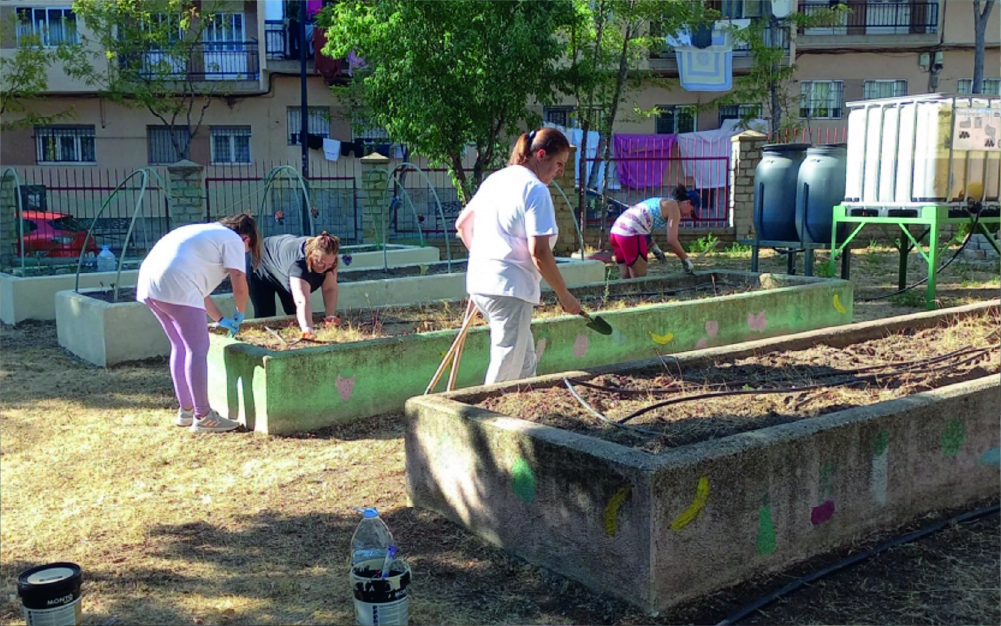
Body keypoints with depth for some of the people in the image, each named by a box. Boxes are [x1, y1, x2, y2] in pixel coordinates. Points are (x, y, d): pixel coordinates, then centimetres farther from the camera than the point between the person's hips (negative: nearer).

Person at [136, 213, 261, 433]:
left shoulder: (208, 233, 32)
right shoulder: (233, 240, 6)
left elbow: (199, 284, 34)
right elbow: (240, 286, -3)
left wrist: (221, 319, 35)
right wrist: (240, 314, 16)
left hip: (149, 284, 10)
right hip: (175, 286, -10)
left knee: (180, 347, 18)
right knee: (198, 349, -3)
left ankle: (186, 410, 25)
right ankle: (202, 417, 0)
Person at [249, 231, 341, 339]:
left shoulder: (328, 259, -30)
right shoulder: (299, 262, -49)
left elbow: (330, 289, -23)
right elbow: (302, 301, -61)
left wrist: (330, 316, -35)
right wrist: (307, 330, -72)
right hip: (261, 272, -6)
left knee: (294, 315, 1)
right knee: (265, 318, -11)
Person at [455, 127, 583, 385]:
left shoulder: (495, 179, 15)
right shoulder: (535, 189, -11)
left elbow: (462, 224, 22)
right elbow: (539, 251, -17)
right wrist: (564, 296, -9)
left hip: (478, 281, 9)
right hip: (509, 287, -9)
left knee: (525, 362, 20)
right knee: (506, 373, -3)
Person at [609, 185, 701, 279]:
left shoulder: (662, 202, 25)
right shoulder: (674, 208, 0)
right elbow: (672, 241, -8)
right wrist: (686, 260, 4)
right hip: (631, 235, -9)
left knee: (627, 279, 13)